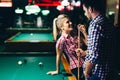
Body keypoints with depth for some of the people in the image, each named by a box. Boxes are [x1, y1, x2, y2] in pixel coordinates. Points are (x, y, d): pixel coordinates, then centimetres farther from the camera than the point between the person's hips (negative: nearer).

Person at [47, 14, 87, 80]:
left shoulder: (75, 33, -3)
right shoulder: (61, 40, -19)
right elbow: (58, 56, -8)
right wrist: (57, 71, 1)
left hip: (86, 64, 5)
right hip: (77, 68, -5)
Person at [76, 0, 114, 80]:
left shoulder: (95, 25, -23)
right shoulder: (108, 22, 6)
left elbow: (94, 55, -26)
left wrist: (86, 71, -11)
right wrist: (85, 52, 20)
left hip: (96, 73, -9)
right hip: (106, 71, 9)